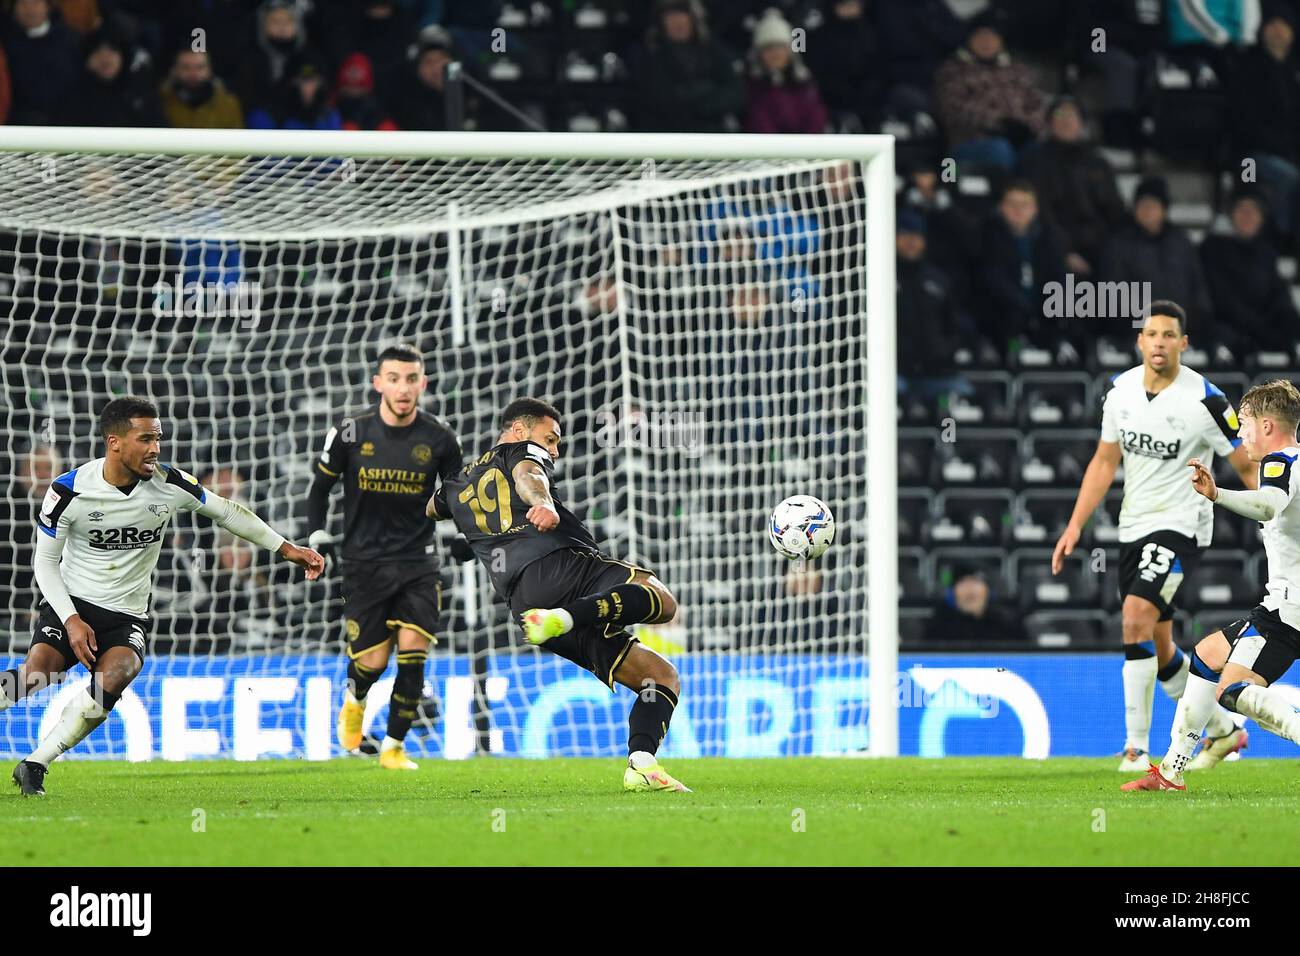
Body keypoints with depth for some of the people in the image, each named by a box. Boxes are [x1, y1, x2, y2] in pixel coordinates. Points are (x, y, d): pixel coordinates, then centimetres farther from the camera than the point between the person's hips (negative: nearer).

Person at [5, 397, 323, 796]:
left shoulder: (170, 485, -6)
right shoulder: (70, 490, -12)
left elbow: (225, 512, 10)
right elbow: (45, 561, -4)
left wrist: (287, 549, 12)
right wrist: (72, 621, -16)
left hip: (127, 616, 2)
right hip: (71, 603, -2)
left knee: (114, 677, -30)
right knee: (37, 673, -31)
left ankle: (34, 766, -21)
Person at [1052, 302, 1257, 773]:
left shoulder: (1204, 401, -15)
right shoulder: (1121, 389, 2)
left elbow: (1249, 468, -9)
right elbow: (1105, 461, 14)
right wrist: (1075, 526, 9)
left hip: (1181, 526, -7)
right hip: (1133, 526, 7)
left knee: (1137, 615, -24)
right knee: (1158, 648, 11)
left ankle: (1136, 746, -20)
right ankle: (1225, 729, 31)